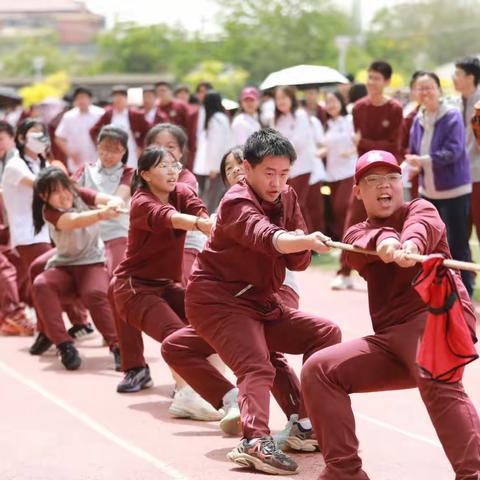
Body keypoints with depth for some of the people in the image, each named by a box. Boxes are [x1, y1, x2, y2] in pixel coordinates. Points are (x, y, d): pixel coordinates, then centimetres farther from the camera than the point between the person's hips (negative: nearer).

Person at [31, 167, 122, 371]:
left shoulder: (81, 195, -7)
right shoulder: (48, 211, -13)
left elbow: (114, 200, -22)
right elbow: (74, 221, -34)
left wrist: (113, 205, -49)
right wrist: (101, 214, -53)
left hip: (92, 262, -1)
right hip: (63, 265, 1)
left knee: (95, 293, -34)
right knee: (40, 285, -30)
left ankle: (117, 347, -26)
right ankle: (65, 345, -28)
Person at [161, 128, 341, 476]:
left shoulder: (287, 198, 6)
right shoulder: (237, 203, -18)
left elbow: (298, 262, 6)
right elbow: (266, 238, -41)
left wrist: (301, 246, -18)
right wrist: (306, 240, -61)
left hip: (260, 301, 10)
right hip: (218, 299, -10)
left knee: (326, 334, 10)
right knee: (256, 367, -28)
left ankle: (306, 426, 2)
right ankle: (255, 441, -48)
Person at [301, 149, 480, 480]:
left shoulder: (420, 209, 9)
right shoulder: (356, 234, 20)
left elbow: (422, 226, -18)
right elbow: (360, 248, -7)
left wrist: (411, 244, -45)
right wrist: (383, 239, -34)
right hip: (389, 338, 6)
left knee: (437, 383, -36)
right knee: (319, 369, -3)